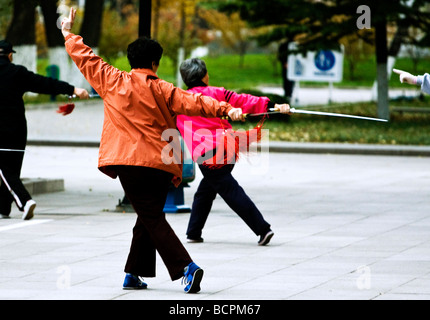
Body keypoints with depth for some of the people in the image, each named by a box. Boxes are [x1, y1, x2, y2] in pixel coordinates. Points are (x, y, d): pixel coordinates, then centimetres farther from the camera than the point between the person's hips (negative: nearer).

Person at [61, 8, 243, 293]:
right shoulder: (161, 89, 2)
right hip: (161, 164, 1)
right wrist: (225, 109, -14)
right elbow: (193, 103, -9)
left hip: (128, 162, -1)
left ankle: (186, 267, -17)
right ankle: (134, 274, 16)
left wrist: (68, 33, 26)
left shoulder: (113, 81, 3)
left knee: (152, 219, -3)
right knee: (149, 218, 15)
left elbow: (85, 58, 13)